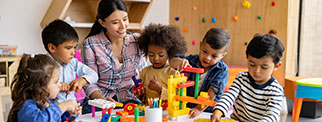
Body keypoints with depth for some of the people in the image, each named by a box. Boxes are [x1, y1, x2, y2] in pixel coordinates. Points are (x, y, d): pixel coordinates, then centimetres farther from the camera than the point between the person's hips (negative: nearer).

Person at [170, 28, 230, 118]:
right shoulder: (193, 60, 2)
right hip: (187, 107, 0)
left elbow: (212, 93, -16)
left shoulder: (222, 70, -9)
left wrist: (199, 109, -24)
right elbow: (172, 63, 2)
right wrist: (180, 61, -21)